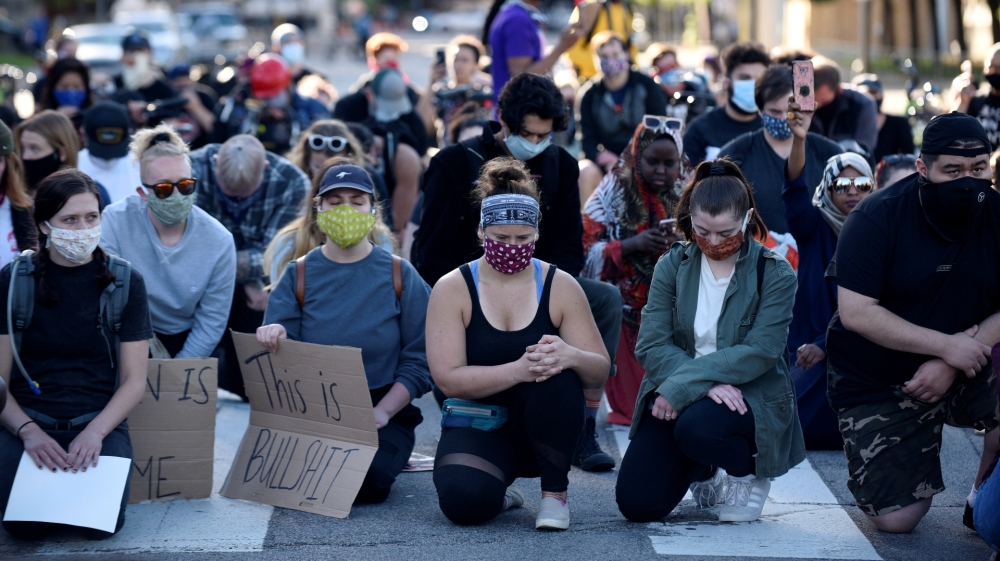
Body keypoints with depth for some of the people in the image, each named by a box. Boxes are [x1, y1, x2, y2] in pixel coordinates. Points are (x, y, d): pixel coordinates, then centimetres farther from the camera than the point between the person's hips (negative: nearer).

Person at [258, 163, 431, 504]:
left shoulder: (400, 276, 3)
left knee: (365, 480, -31)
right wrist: (273, 336, -26)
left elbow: (419, 361, -1)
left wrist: (382, 413, -15)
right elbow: (277, 356, 0)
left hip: (384, 414, -1)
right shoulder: (298, 275, 7)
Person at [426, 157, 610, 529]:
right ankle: (499, 494, 6)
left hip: (542, 429, 1)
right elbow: (448, 379, -15)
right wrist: (518, 370, -31)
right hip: (477, 427, -1)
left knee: (557, 372, -33)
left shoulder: (560, 286, -1)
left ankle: (555, 492, -12)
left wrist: (571, 356, -30)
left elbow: (600, 372, -5)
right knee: (464, 500, -33)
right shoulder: (452, 289, -5)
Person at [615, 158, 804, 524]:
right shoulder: (672, 266, 3)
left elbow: (760, 352, -16)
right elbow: (651, 346, -8)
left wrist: (683, 385, -25)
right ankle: (704, 470, 22)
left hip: (750, 396, -3)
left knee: (697, 426, -38)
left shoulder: (775, 273, -5)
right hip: (677, 397, 4)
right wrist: (709, 384, -25)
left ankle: (750, 474, -1)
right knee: (637, 503, -13)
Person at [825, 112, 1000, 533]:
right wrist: (947, 345, -25)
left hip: (963, 373, 3)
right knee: (895, 519, -10)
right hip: (876, 383, -2)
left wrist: (951, 365, -23)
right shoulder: (878, 218, -14)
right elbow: (856, 313, -20)